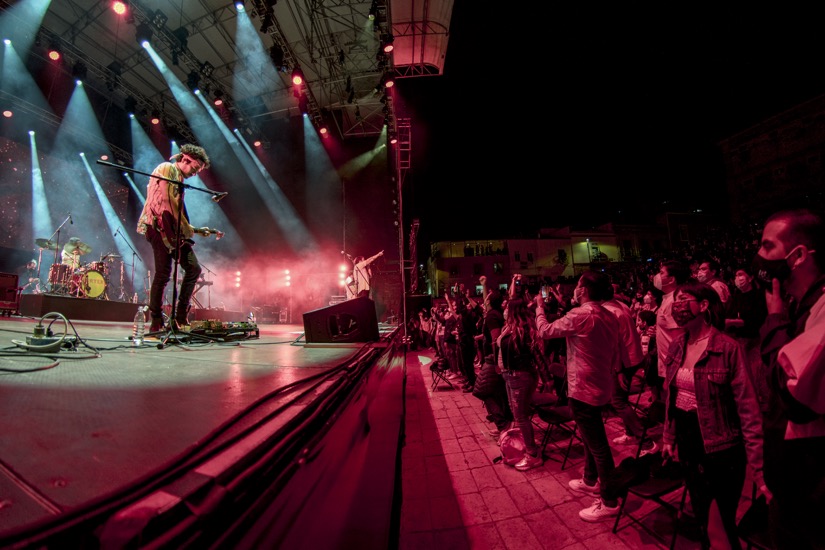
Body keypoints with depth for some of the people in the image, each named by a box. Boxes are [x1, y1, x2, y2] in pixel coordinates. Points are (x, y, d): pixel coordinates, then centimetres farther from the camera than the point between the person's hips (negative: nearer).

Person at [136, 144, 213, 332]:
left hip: (174, 231, 9)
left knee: (194, 269, 3)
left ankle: (180, 316, 8)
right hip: (160, 226, -9)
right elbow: (165, 201, -13)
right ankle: (156, 322, -2)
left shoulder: (180, 179, 26)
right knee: (163, 274, -10)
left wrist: (195, 230, 20)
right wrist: (188, 230, -14)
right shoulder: (166, 168, 0)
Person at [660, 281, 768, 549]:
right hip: (687, 442, 5)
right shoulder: (676, 346, 0)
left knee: (722, 525, 10)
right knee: (701, 515, 23)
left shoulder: (728, 348, -18)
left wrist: (758, 466, -18)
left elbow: (748, 409, -17)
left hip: (721, 449, -5)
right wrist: (668, 437, 13)